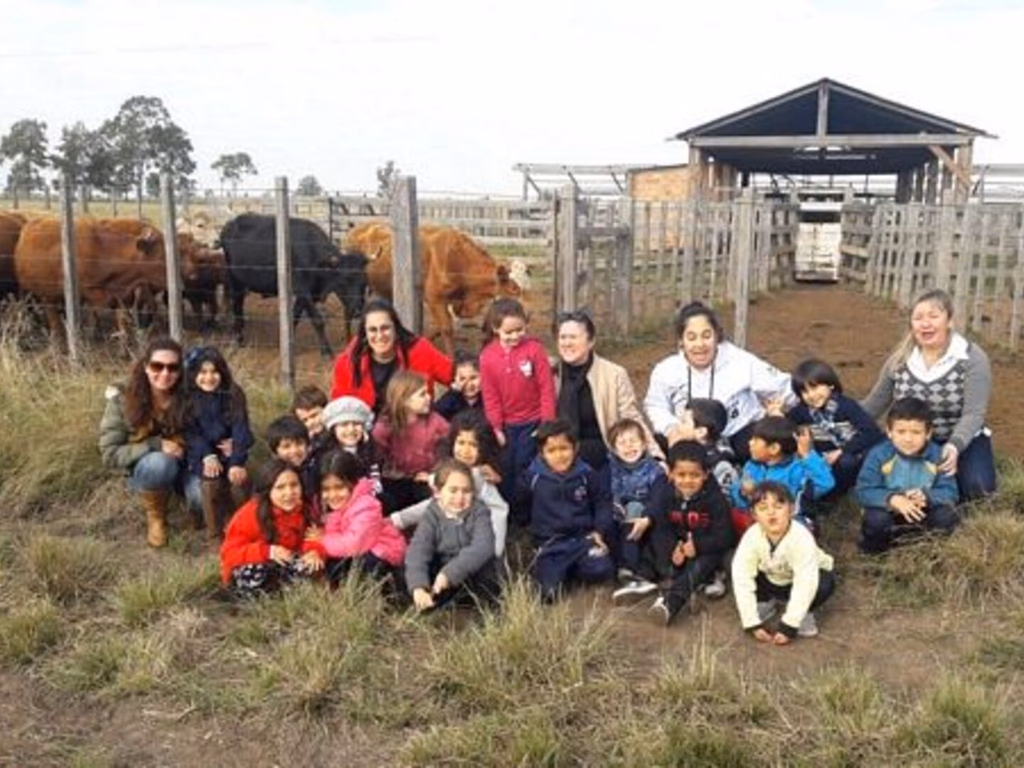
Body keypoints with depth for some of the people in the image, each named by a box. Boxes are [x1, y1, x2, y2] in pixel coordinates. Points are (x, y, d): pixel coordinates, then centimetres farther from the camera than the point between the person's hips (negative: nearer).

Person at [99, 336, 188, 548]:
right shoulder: (123, 401, -17)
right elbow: (110, 454, -16)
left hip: (183, 466, 1)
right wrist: (155, 445, -27)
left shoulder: (187, 398, -15)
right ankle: (155, 516, -7)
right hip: (143, 470, 0)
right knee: (159, 462, -36)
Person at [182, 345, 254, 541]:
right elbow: (191, 434, -10)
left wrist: (237, 462, -25)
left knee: (239, 478, -25)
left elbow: (240, 429, -12)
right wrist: (208, 456, -27)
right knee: (210, 479, -26)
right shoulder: (187, 400, -5)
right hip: (200, 455, -1)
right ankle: (215, 533, -13)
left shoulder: (234, 395, -5)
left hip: (227, 452, 1)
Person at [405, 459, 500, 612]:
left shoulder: (479, 511, -13)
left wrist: (449, 573, -45)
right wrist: (418, 587, -46)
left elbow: (483, 547, -32)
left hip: (477, 579, -1)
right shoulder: (432, 515, -10)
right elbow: (417, 552, -27)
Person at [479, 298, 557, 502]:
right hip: (506, 424, 3)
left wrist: (547, 423, -9)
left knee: (524, 467, -5)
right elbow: (490, 396, -2)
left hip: (533, 422, -3)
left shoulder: (534, 348, -13)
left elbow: (547, 387, -9)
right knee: (505, 470, 11)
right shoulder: (487, 356, -7)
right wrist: (496, 428, -1)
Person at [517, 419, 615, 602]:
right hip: (549, 543, -1)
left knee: (600, 571, -23)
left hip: (583, 537, 2)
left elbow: (603, 502, 9)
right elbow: (519, 505, 9)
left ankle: (573, 568, 9)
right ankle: (563, 570, 14)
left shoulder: (586, 474, -2)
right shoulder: (532, 476, -5)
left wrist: (600, 530, -1)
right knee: (549, 592, -20)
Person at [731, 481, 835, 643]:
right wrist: (752, 623, -30)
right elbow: (742, 580, -28)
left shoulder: (802, 539, -36)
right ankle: (765, 602, 5)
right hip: (770, 580, 2)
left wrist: (788, 626, -37)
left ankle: (805, 613, -2)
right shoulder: (751, 537, -28)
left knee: (826, 582, -35)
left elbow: (805, 584, -37)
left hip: (802, 580, -2)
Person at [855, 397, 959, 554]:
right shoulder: (878, 455, -15)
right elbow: (864, 491, -18)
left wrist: (926, 497, -32)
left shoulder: (937, 456, -9)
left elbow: (950, 492, -11)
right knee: (875, 520, -32)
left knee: (946, 516, -24)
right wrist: (892, 499, -35)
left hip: (922, 511, 2)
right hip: (888, 510, -1)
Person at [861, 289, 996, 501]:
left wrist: (955, 446, -42)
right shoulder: (900, 359, -4)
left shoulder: (972, 358, -15)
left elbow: (974, 413, -23)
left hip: (962, 440, -2)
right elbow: (874, 405, 3)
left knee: (976, 486, -28)